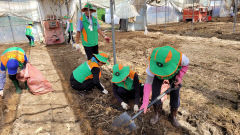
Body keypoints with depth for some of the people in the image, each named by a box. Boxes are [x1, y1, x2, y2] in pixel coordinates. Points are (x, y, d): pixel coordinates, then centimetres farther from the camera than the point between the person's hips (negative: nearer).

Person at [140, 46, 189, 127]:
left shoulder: (181, 58, -42)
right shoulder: (153, 63, -43)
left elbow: (186, 64, -14)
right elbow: (148, 83, -39)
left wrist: (179, 77, -25)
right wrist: (145, 103, -43)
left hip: (174, 74, 1)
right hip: (157, 76, -1)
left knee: (175, 95, -2)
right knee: (155, 93, -8)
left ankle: (173, 116, 23)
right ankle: (157, 113, 20)